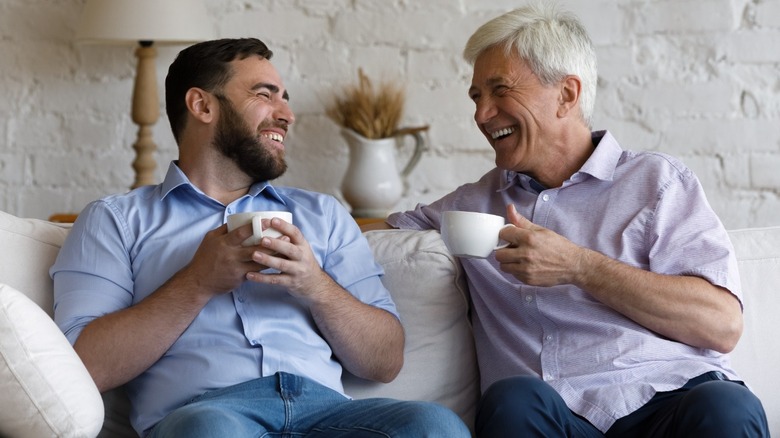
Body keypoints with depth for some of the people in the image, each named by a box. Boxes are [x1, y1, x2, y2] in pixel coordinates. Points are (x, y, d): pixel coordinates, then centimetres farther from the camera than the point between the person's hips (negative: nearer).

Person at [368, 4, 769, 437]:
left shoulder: (656, 179, 11)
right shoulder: (477, 200, 24)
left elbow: (721, 325, -2)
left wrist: (577, 266, -8)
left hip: (666, 402, -2)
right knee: (514, 400, -33)